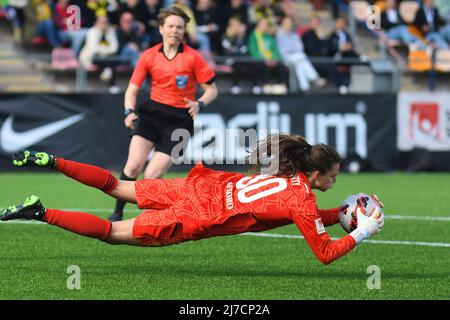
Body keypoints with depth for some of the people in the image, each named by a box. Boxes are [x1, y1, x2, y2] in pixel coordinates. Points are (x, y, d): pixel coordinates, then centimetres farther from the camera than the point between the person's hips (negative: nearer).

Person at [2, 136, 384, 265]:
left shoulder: (290, 176, 7)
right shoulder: (301, 200, -16)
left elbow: (312, 217, 26)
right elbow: (326, 253, -13)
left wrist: (343, 214, 14)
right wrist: (362, 233, -5)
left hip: (201, 186, 7)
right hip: (198, 217, -7)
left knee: (119, 187, 20)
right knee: (111, 232, 0)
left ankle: (49, 161, 15)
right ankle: (41, 212, -6)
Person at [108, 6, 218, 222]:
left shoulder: (192, 58, -3)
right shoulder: (149, 56, 4)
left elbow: (211, 89, 1)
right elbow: (132, 90, 8)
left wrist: (199, 104, -19)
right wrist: (130, 111, -11)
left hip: (179, 119, -2)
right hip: (152, 112, 2)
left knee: (151, 176, -12)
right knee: (133, 166, -17)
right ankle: (117, 213, -3)